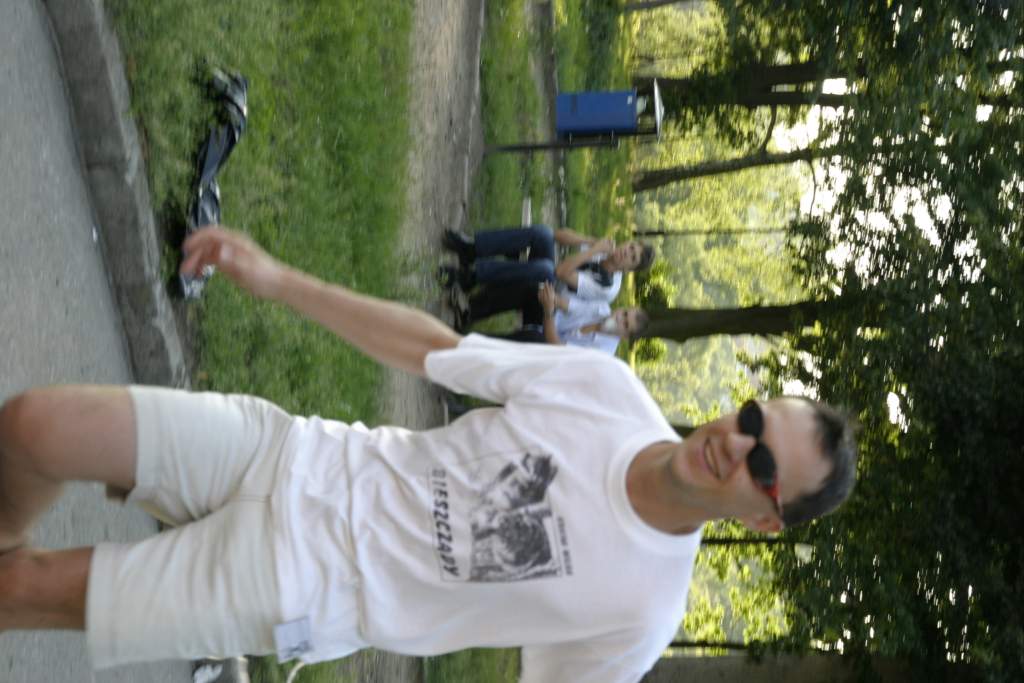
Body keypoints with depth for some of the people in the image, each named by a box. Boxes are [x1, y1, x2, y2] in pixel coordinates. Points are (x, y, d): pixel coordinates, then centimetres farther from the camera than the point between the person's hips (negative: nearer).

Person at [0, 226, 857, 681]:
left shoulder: (642, 610, -17)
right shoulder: (604, 386, -11)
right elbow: (433, 346, 0)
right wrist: (275, 279, -3)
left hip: (290, 597, -3)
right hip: (292, 457, 3)